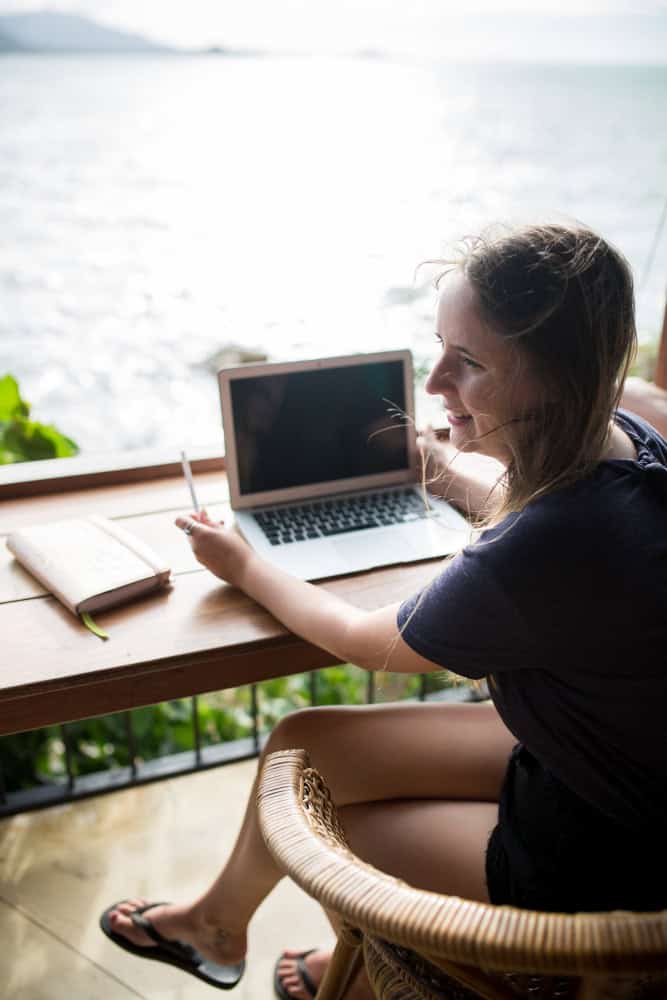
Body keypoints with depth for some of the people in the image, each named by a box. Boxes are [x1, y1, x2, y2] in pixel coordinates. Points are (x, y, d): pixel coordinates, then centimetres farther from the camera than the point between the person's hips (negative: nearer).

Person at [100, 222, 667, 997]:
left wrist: (242, 568, -2)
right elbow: (508, 495, 15)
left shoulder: (541, 553, -38)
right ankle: (218, 920, 37)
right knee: (299, 745, 8)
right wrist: (427, 452, 31)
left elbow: (365, 642, -17)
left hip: (600, 860, -7)